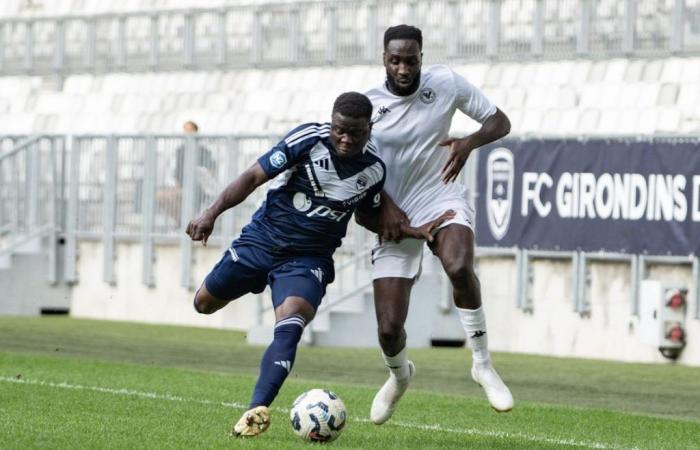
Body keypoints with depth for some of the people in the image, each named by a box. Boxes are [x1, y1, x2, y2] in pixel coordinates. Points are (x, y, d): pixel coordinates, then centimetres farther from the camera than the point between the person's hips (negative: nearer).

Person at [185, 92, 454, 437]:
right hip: (262, 239, 0)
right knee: (204, 304, 12)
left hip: (308, 259, 0)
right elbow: (254, 177, -13)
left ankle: (257, 411, -31)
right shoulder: (308, 139, -16)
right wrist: (212, 212, -24)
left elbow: (370, 217, 15)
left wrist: (416, 232, 1)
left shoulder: (373, 169, -5)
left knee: (289, 327, -26)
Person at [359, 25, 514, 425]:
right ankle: (399, 376, 33)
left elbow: (500, 122, -1)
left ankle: (483, 364, -19)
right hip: (395, 216, 1)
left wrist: (469, 143, -22)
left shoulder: (446, 83, -5)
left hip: (442, 200, -1)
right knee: (389, 328, -4)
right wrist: (385, 206, -15)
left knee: (459, 267, -37)